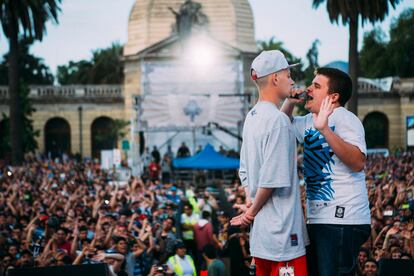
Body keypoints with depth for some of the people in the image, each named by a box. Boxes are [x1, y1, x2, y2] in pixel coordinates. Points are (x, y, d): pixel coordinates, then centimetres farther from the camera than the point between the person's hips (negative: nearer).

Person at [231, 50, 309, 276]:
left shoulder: (251, 117, 12)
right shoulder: (278, 120, -15)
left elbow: (244, 171, 18)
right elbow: (272, 178, -18)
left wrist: (251, 206, 14)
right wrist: (252, 212, -6)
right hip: (282, 230, -9)